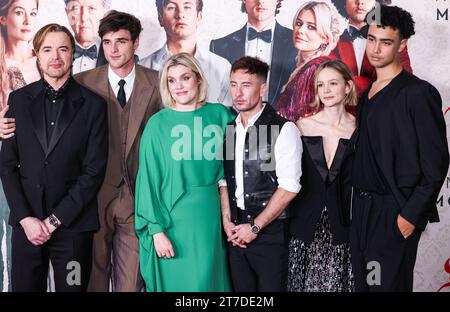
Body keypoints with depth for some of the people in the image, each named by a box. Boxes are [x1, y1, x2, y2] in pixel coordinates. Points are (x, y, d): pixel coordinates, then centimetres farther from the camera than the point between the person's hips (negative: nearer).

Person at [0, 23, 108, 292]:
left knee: (71, 288, 5)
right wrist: (25, 218, -6)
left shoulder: (93, 105, -1)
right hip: (26, 223, 2)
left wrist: (54, 220, -8)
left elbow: (94, 171, -5)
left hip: (73, 224, -2)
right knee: (25, 286, 9)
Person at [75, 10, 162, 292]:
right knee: (94, 276, 10)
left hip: (137, 197, 0)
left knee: (131, 280, 6)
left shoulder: (157, 84, 1)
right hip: (95, 197, 0)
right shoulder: (83, 83, 0)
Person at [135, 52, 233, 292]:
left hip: (210, 218, 2)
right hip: (173, 220, -2)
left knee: (209, 281, 12)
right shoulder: (158, 123, -4)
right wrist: (157, 230, -9)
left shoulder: (219, 114, 3)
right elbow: (148, 180, -5)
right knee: (175, 282, 8)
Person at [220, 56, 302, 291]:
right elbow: (224, 180, 12)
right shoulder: (228, 129, 9)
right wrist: (227, 221, 0)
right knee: (241, 288, 10)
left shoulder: (284, 129, -8)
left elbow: (289, 187, -13)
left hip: (269, 229, -5)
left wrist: (255, 227, -11)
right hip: (236, 231, 5)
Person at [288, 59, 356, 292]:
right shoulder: (302, 126, 0)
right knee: (304, 283, 5)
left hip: (342, 227, 0)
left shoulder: (359, 130, -1)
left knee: (338, 283, 4)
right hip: (306, 226, 0)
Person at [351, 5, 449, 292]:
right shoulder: (367, 95, 13)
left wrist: (411, 215, -16)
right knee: (364, 283, 14)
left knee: (388, 284, -2)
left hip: (395, 213, -7)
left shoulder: (419, 93, -10)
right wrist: (356, 210, 8)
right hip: (363, 209, 7)